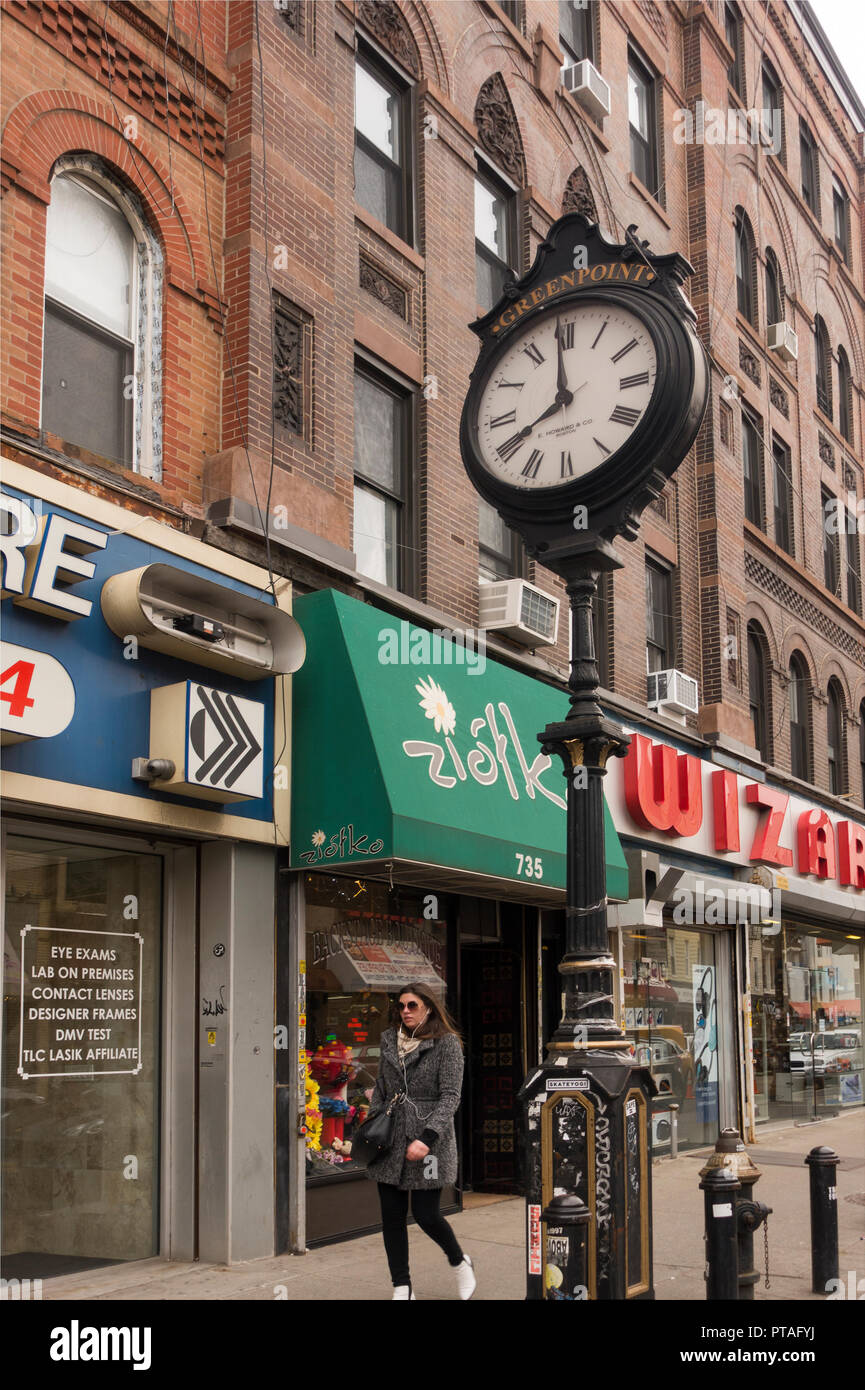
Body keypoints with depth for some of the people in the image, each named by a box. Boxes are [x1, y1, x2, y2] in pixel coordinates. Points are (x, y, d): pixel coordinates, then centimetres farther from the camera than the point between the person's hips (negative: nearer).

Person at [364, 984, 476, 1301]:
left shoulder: (446, 1043, -6)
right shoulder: (389, 1040, 10)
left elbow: (450, 1096, -11)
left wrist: (427, 1138, -20)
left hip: (429, 1142, -5)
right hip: (391, 1141, 5)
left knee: (426, 1215, -3)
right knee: (392, 1217, 5)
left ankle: (459, 1263, 26)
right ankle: (402, 1289, 17)